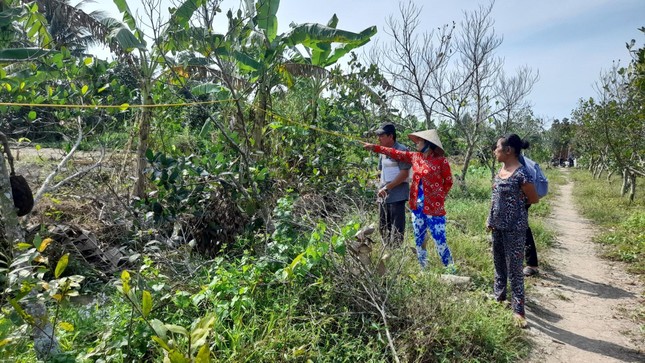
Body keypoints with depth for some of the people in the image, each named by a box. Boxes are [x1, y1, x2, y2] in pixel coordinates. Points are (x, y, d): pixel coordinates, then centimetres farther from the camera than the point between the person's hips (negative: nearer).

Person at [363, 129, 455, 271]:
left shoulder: (441, 160, -9)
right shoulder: (415, 156, 6)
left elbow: (448, 182, -1)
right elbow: (395, 153, 12)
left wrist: (439, 198, -1)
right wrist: (374, 147, 12)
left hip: (434, 208, -6)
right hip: (417, 206, 6)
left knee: (440, 242, -2)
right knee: (419, 241, 14)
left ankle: (451, 272, 14)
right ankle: (424, 269, 28)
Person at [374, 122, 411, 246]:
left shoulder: (401, 150, -10)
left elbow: (404, 173, -15)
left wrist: (387, 187, -16)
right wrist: (381, 188, 9)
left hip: (397, 195, -8)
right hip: (383, 196, 8)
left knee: (397, 230, -4)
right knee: (383, 229, 13)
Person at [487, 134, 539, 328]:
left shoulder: (521, 174, -20)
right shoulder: (500, 170, 6)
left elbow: (534, 199, -9)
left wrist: (517, 204, 3)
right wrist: (490, 219, 11)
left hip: (514, 228, -8)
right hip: (498, 225, 8)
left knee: (514, 268, 0)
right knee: (498, 262, 20)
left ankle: (518, 310, 11)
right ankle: (499, 295, 38)